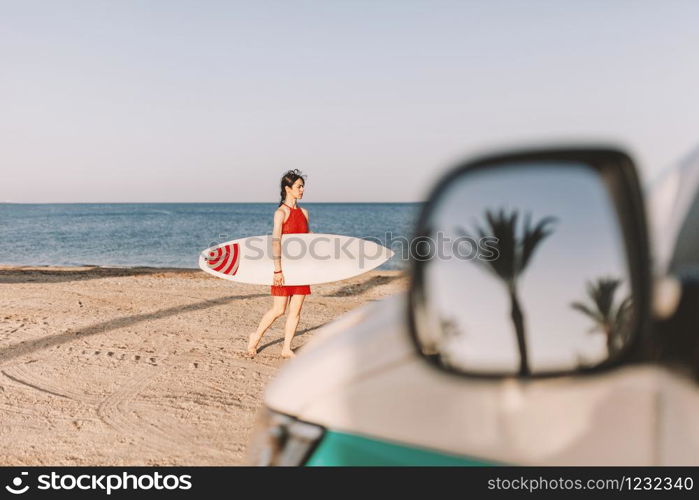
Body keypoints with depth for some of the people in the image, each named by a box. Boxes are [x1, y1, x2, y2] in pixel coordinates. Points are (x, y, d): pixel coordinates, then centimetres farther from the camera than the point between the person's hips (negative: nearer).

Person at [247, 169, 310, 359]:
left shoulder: (304, 212, 11)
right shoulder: (281, 212, -10)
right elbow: (275, 242, -18)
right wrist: (278, 269, -24)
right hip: (284, 266, -6)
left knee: (296, 310, 4)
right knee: (279, 309, -2)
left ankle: (286, 348, 12)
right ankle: (255, 337, 20)